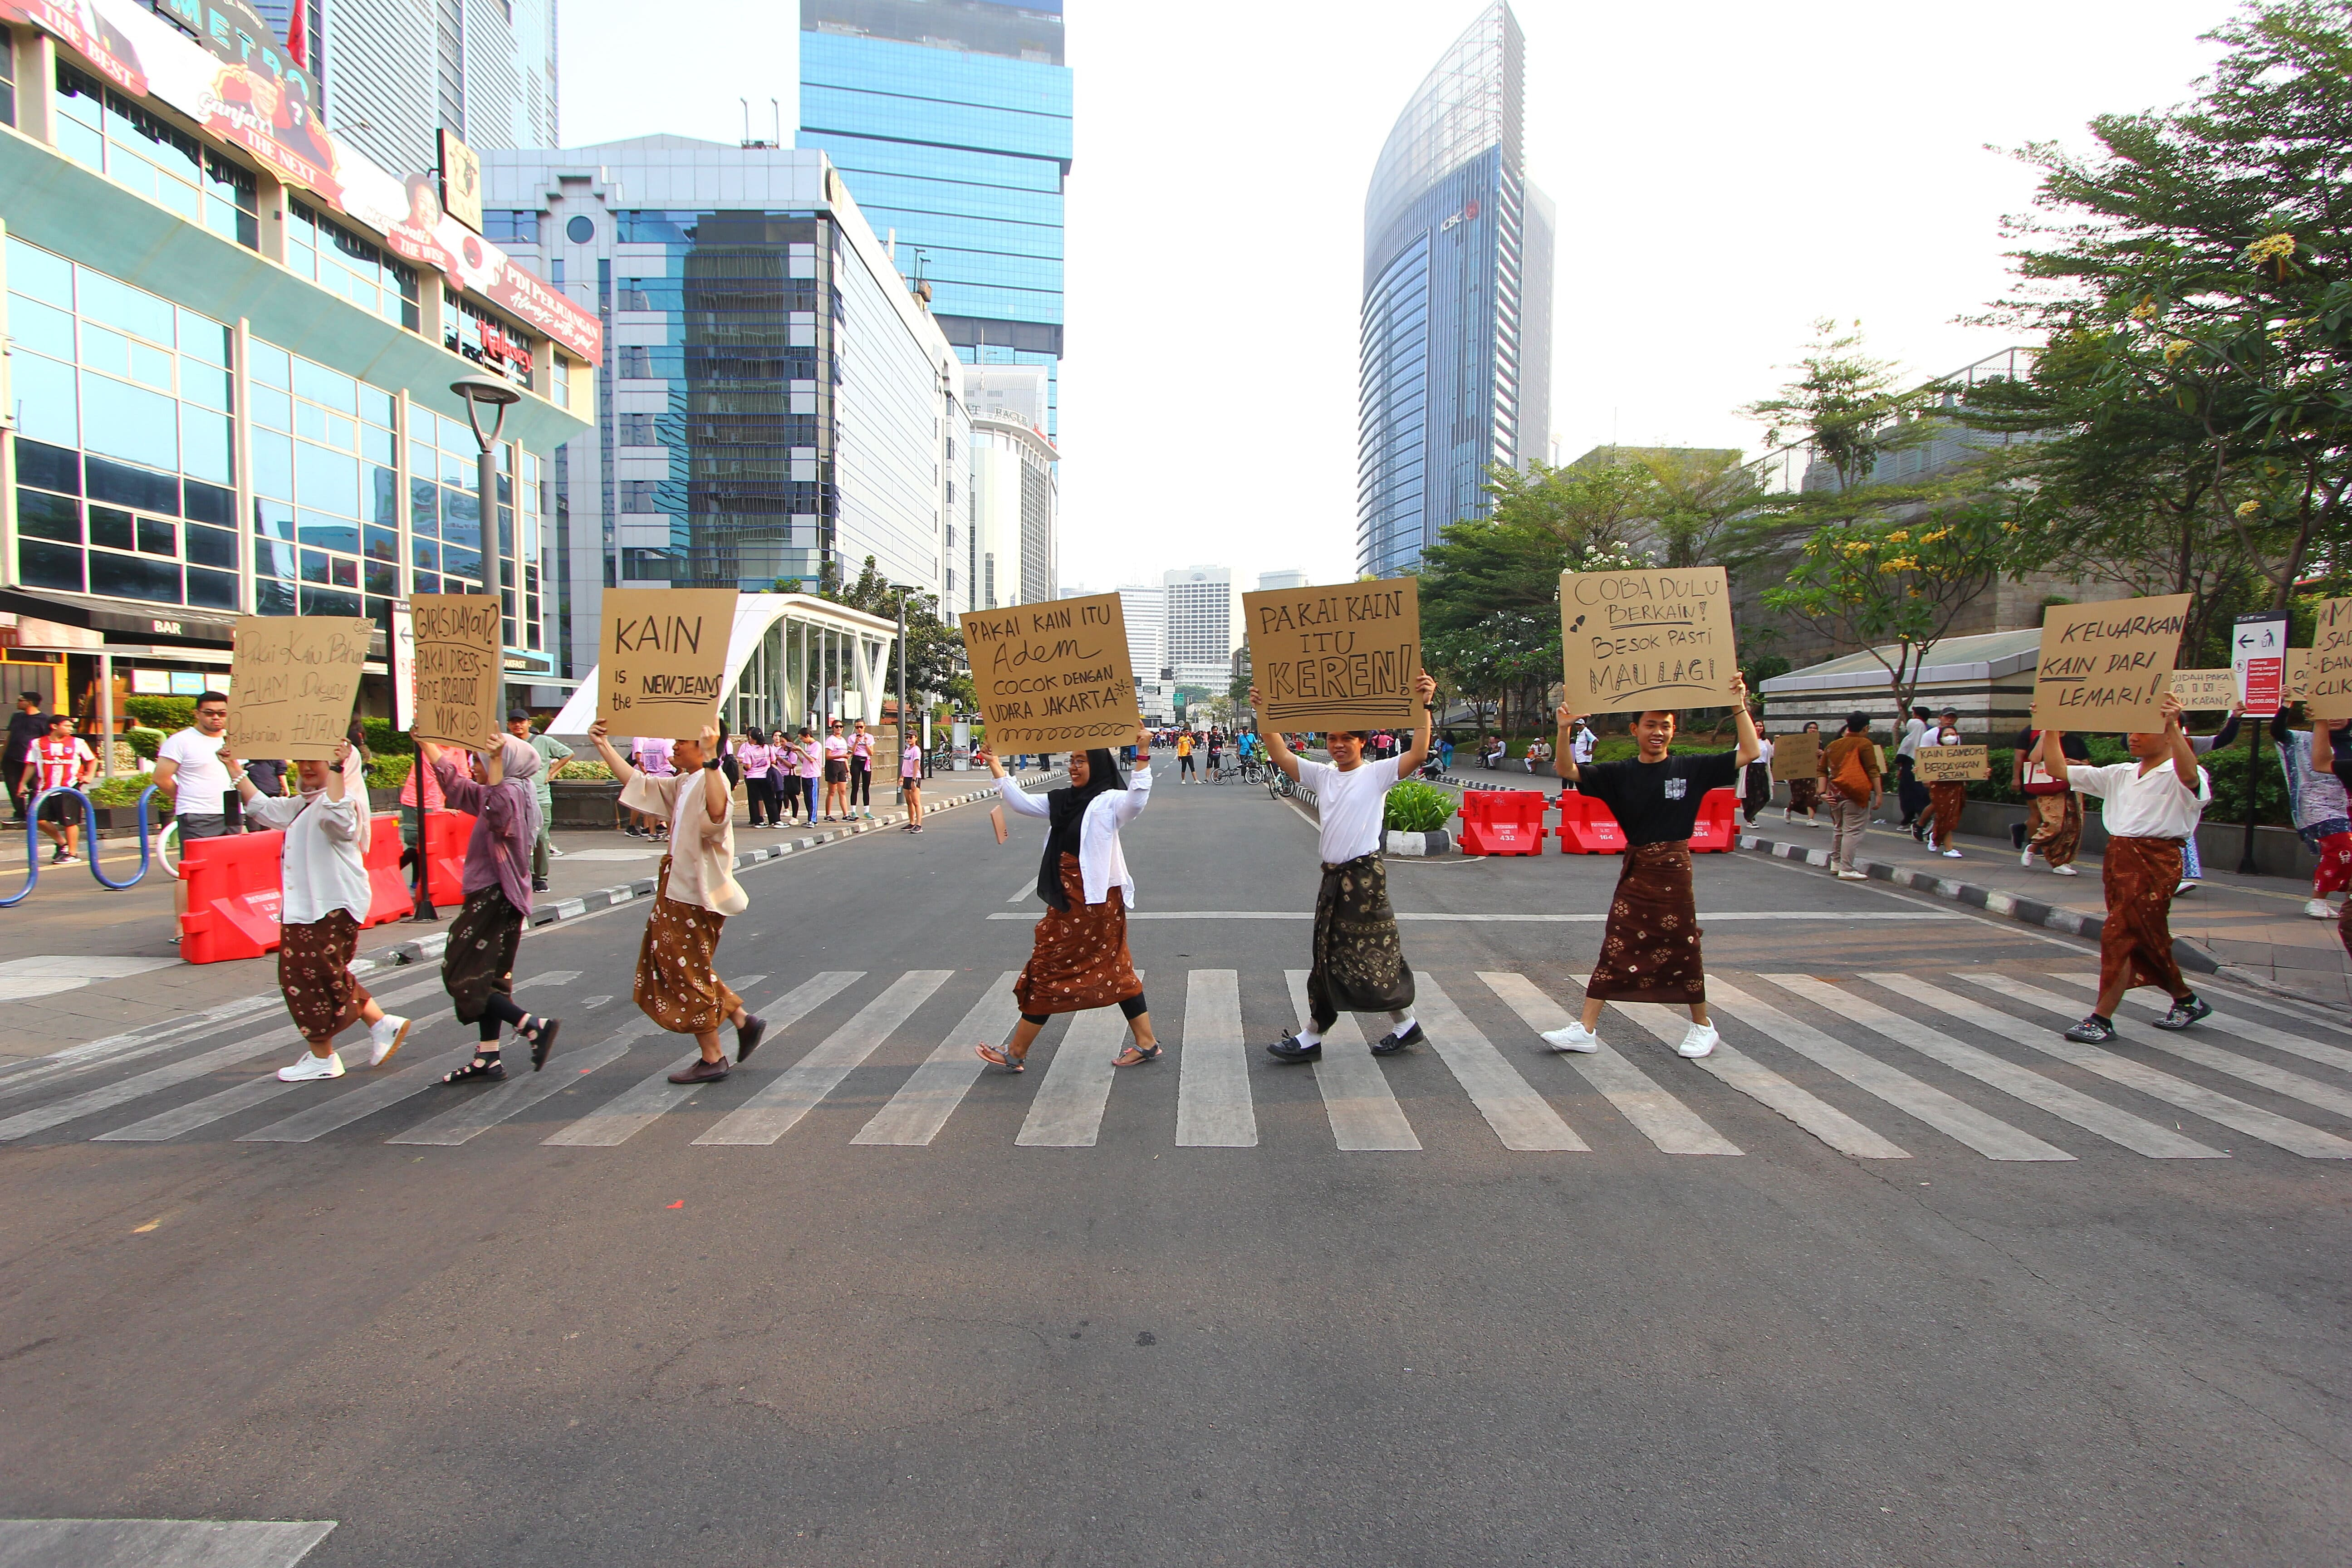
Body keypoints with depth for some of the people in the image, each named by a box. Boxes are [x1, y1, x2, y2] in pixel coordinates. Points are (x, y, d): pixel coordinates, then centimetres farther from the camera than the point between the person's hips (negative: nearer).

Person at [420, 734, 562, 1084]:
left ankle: (536, 1027, -8)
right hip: (490, 897, 10)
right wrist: (426, 743, 27)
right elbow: (453, 782, 26)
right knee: (486, 978, 13)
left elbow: (498, 811, -42)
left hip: (495, 897, -10)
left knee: (463, 976, -6)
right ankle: (488, 1061, 19)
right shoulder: (495, 793, 13)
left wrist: (497, 760, -45)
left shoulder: (511, 793, -18)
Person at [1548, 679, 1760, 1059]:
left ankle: (1703, 1027, 28)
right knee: (1615, 948, 2)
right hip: (1635, 870, 2)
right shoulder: (1620, 774, 1)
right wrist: (1565, 730, -21)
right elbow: (1569, 771, -8)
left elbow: (1749, 754, -4)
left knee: (1683, 950, 8)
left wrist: (1739, 707, -10)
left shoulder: (1691, 769, -1)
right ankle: (1585, 1030, 5)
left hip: (1673, 869, -1)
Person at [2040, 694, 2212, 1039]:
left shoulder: (2176, 776, -5)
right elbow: (2061, 771, 13)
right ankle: (2186, 1001, 34)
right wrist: (2049, 729, 2)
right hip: (2116, 856, 7)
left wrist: (2174, 726, -44)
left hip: (2157, 860, -7)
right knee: (2146, 937, 14)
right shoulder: (2120, 774, 16)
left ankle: (2101, 1019, -6)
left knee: (2119, 934, -11)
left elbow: (2189, 774, -31)